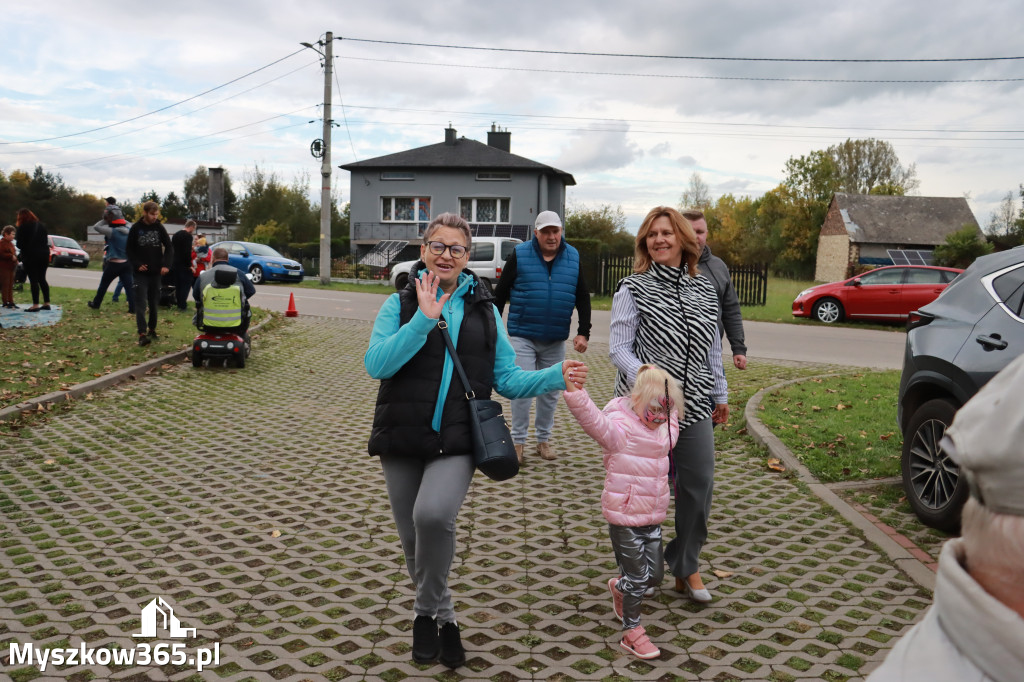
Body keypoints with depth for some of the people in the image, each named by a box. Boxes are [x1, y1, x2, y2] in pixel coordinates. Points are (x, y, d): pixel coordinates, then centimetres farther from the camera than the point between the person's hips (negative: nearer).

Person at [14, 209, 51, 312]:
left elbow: (19, 244, -8)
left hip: (31, 257, -6)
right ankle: (47, 303, 11)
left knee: (33, 281, -5)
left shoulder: (23, 227, -8)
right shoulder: (41, 226, 12)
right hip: (43, 255, 6)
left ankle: (35, 305, -8)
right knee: (42, 279, 12)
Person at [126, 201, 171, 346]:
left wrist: (166, 265, -5)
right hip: (140, 273, -3)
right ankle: (142, 334, -17)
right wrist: (137, 264, -11)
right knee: (141, 304, -10)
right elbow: (129, 249, 1)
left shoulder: (159, 227, 3)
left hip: (156, 272, 3)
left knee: (154, 303, 10)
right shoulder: (136, 228, -3)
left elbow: (168, 247, 7)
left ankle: (152, 329, 25)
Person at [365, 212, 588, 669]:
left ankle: (428, 613, -3)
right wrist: (424, 319, -20)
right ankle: (442, 617, 37)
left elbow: (507, 379, 9)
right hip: (402, 441, 1)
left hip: (457, 443, -1)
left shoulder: (483, 309, 8)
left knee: (433, 514, -28)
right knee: (413, 540, 10)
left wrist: (557, 376, -7)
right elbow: (376, 364, -12)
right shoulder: (401, 303, 3)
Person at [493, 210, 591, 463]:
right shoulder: (519, 255, -3)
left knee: (550, 392, 10)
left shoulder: (572, 257, 5)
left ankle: (543, 440, 24)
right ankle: (518, 441, 8)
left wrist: (583, 332, 3)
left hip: (555, 340, 3)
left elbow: (583, 298, 10)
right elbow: (500, 294, 2)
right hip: (523, 336, -3)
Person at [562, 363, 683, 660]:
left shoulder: (665, 429, 5)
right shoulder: (619, 429, -20)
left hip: (652, 518, 7)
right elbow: (592, 418, -38)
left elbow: (672, 413, 29)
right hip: (624, 517, -7)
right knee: (638, 576, 3)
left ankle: (620, 588, 44)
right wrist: (573, 391, -54)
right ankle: (632, 633, 21)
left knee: (655, 574, 14)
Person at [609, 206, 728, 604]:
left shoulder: (705, 290, 10)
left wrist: (720, 395, 19)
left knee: (699, 485, 7)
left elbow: (713, 349, 17)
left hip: (695, 406, 5)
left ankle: (685, 569, 28)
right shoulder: (633, 289, -4)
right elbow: (618, 349, -8)